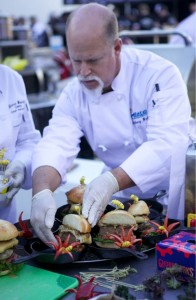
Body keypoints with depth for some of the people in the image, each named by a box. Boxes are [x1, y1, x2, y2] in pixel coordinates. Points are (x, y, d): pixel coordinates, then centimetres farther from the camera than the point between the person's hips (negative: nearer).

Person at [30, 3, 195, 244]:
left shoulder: (160, 75, -20)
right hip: (123, 200, 5)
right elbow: (56, 145, -18)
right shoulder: (74, 94, -6)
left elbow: (166, 145, -30)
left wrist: (112, 181, -45)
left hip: (176, 196, -4)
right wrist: (41, 191, -39)